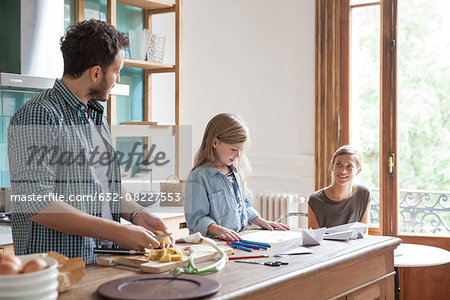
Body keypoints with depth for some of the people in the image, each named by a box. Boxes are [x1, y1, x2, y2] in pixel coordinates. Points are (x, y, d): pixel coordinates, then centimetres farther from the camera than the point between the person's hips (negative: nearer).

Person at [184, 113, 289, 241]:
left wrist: (262, 222, 17)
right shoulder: (199, 177, -10)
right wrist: (218, 230, -28)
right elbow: (195, 219, -13)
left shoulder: (235, 171, 18)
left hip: (239, 239, 6)